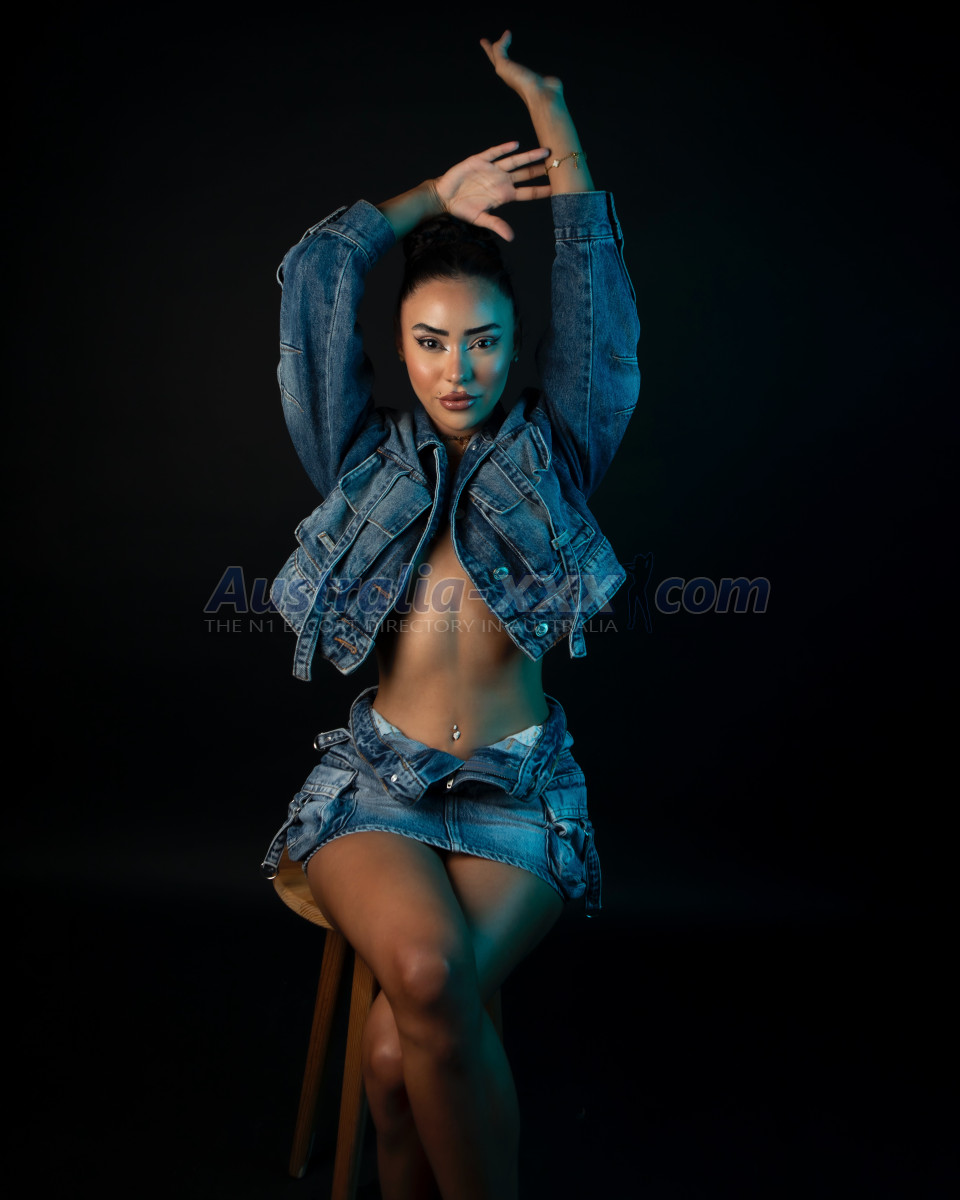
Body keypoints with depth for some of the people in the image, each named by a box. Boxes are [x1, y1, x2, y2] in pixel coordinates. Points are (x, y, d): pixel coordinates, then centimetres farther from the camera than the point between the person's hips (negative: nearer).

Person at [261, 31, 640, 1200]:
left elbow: (595, 297, 4)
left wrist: (551, 114, 11)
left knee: (400, 1047, -24)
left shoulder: (549, 454, 8)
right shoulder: (364, 457, 9)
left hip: (522, 791, 0)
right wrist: (435, 197, 18)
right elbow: (313, 273, 7)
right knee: (428, 974, -28)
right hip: (378, 776, 1)